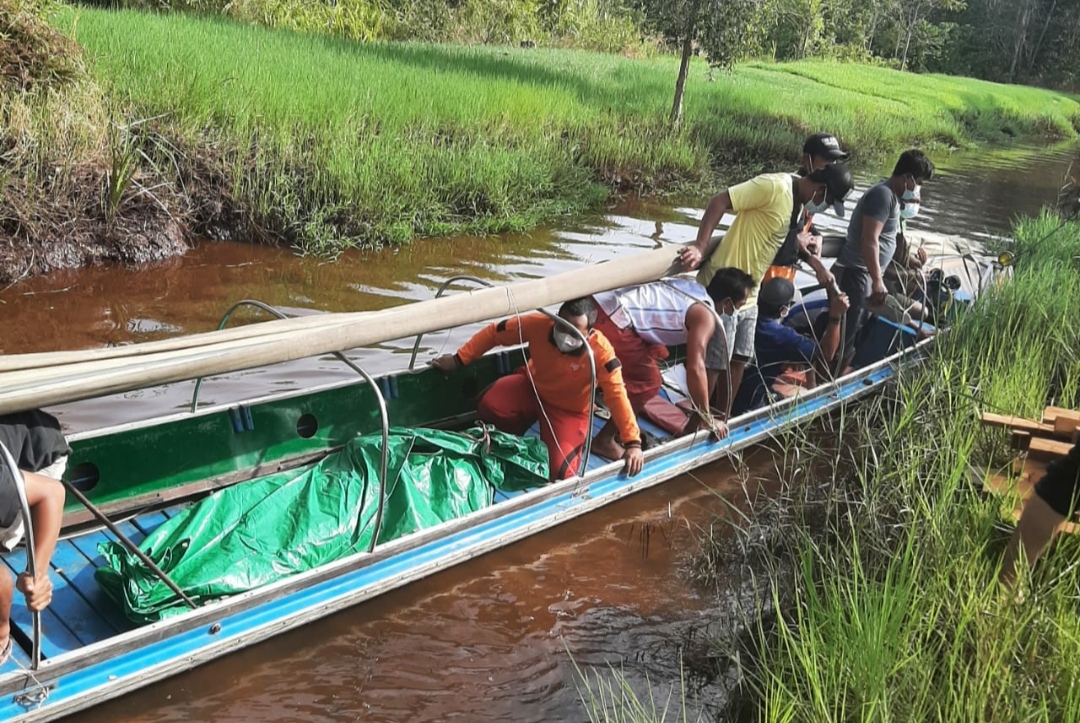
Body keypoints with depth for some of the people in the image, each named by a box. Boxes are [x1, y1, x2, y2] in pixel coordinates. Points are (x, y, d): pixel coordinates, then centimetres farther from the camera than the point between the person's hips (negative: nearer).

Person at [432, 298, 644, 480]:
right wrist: (459, 359, -10)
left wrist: (632, 442, -35)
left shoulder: (601, 352, -33)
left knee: (559, 472, -19)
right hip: (532, 386, 3)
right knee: (489, 407, -27)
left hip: (570, 410, -2)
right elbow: (493, 333, -14)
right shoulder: (538, 324, -27)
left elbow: (617, 395, -32)